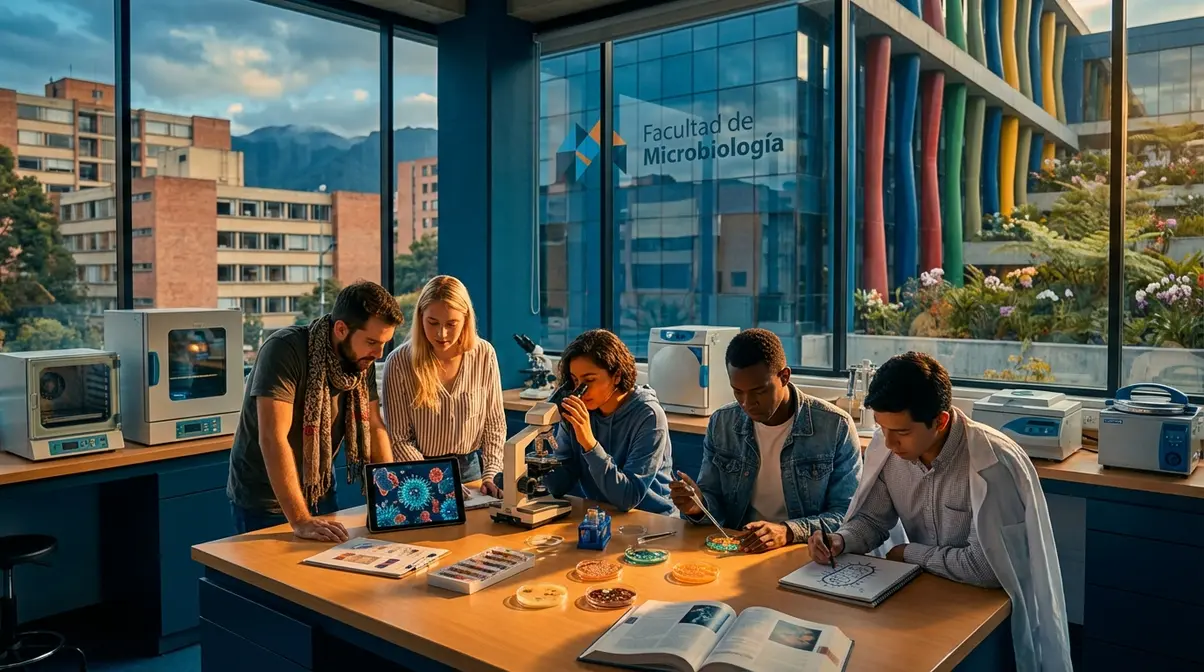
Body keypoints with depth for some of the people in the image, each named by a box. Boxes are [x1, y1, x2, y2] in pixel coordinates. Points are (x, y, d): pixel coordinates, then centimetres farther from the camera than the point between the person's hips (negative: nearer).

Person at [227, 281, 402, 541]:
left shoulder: (362, 360, -6)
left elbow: (373, 426, 0)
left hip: (321, 494, 6)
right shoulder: (285, 350, -26)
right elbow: (272, 439, -33)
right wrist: (300, 520, -37)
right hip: (265, 502, -6)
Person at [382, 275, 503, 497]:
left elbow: (494, 423, 2)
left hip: (470, 470, 2)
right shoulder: (399, 362, -11)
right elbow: (399, 438, -8)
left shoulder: (484, 354, -5)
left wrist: (490, 476, -7)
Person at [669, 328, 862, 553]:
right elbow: (714, 504, 9)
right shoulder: (721, 424, 2)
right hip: (735, 551, 2)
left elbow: (847, 516, -9)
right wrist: (698, 507, -15)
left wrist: (788, 531, -25)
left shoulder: (836, 427, -9)